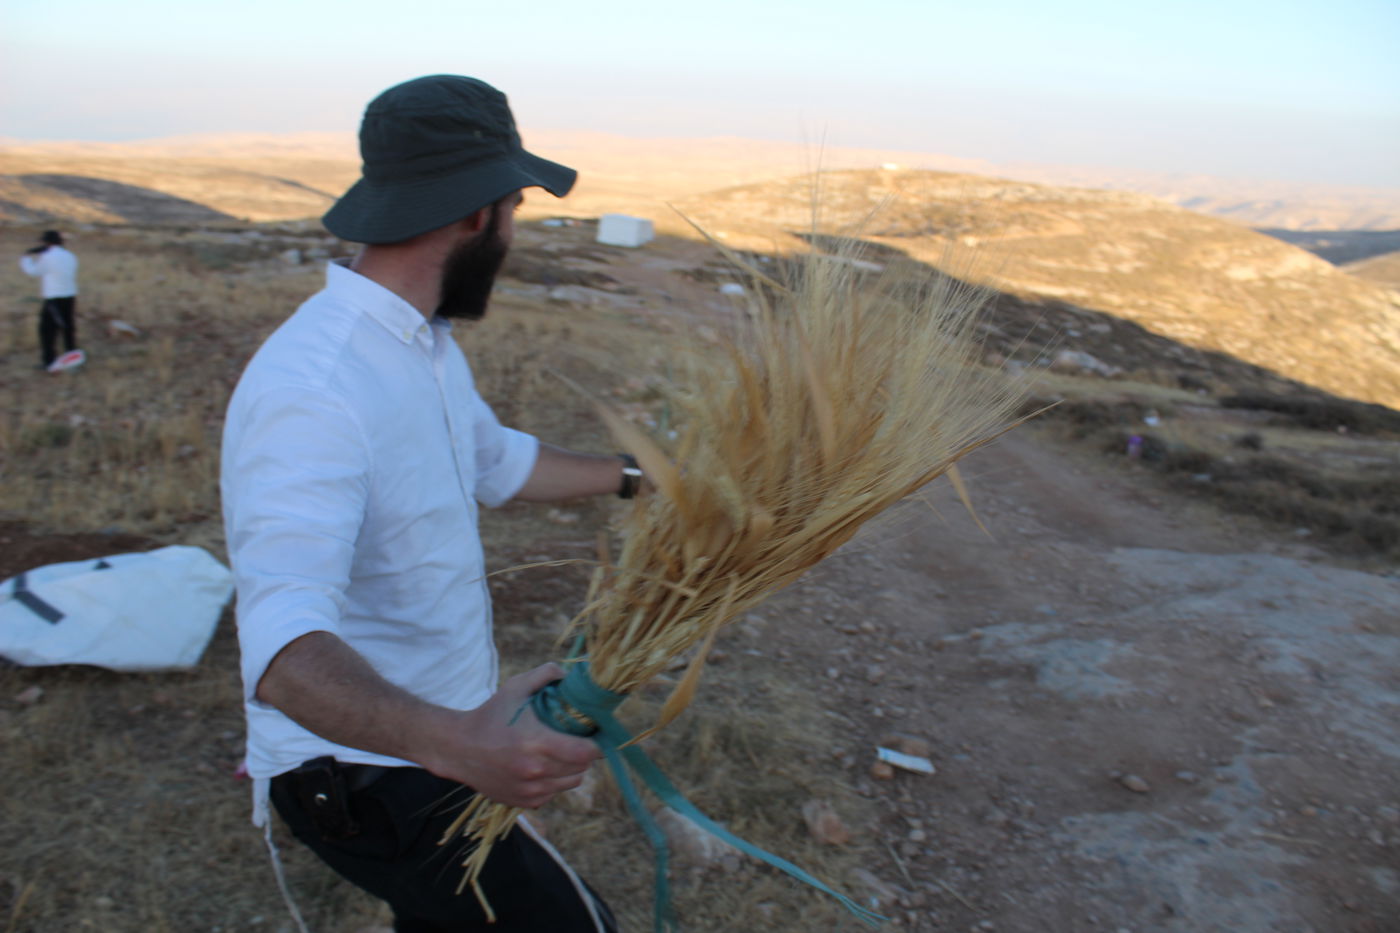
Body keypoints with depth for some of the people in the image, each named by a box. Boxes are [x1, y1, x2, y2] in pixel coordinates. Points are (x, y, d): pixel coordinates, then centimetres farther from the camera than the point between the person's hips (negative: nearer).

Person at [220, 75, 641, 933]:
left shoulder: (424, 343, 5)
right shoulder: (312, 390, -30)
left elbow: (497, 461, 21)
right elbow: (284, 647, -41)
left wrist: (634, 479, 22)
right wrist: (452, 737, -56)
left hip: (430, 739, 10)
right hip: (367, 780, -10)